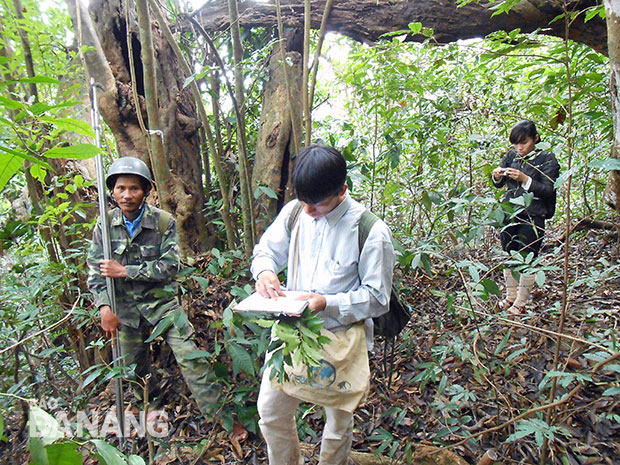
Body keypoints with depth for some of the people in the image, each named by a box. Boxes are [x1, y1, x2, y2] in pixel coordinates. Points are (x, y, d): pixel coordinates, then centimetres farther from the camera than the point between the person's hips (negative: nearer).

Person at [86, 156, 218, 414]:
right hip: (125, 308, 4)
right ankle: (153, 407, 43)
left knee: (189, 357, -10)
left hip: (162, 301, -3)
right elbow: (94, 268, -2)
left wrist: (124, 271, -18)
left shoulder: (164, 222, -12)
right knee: (135, 367, 17)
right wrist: (104, 307, -12)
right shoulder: (105, 224, -3)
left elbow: (169, 266, -16)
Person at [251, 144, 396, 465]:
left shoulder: (371, 232, -20)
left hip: (340, 338, -4)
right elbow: (267, 249, 9)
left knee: (338, 423, 18)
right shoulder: (294, 212, -7)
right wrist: (264, 271, -15)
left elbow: (377, 298, -14)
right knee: (270, 411, 17)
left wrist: (328, 303, -27)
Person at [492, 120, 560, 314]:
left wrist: (525, 180, -23)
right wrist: (497, 176, -10)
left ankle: (521, 301, 15)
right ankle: (511, 296, 28)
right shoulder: (511, 156, 7)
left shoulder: (547, 159, -6)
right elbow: (499, 184, 13)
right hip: (509, 213, 5)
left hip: (532, 217, -5)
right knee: (508, 256, 13)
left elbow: (549, 190, -11)